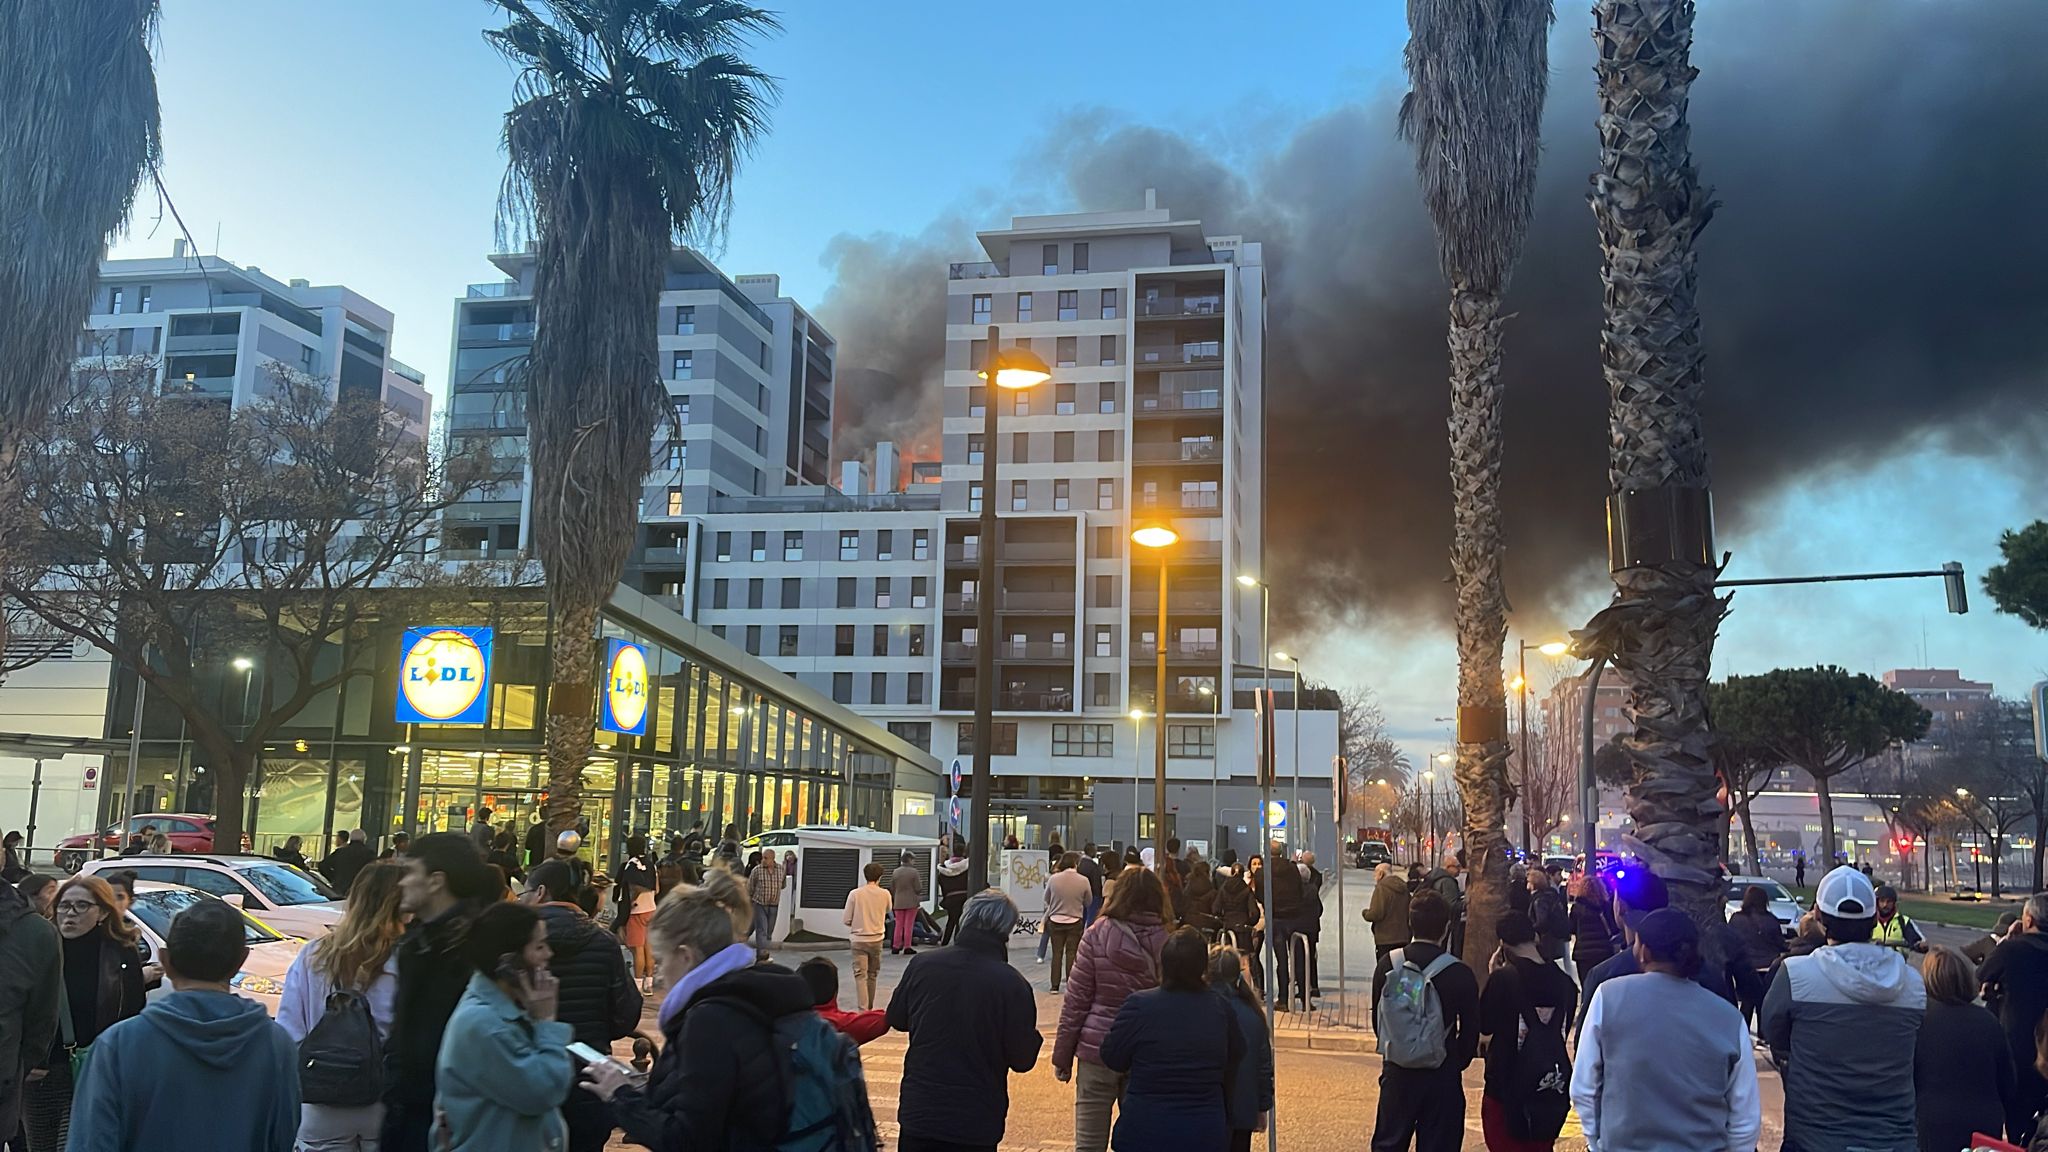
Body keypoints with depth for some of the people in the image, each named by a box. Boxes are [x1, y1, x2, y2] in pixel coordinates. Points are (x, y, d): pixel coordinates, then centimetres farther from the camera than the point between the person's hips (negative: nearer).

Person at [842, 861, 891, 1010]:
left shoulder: (855, 894, -8)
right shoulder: (885, 894, -4)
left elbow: (846, 920, -5)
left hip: (858, 940, -2)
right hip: (876, 940, 2)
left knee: (860, 976, -3)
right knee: (872, 975, 16)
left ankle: (863, 1010, -15)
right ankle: (869, 1008, 26)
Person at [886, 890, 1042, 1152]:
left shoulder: (922, 965, -6)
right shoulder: (1012, 984, -17)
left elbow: (896, 1019, 10)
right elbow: (1022, 1060, -9)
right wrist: (1034, 1037, 11)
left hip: (917, 1110, 3)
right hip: (976, 1121, -3)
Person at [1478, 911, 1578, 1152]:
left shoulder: (1503, 978, -18)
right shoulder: (1565, 982, -3)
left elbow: (1484, 1026, -5)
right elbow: (1563, 1030, 10)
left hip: (1507, 1089, -5)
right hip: (1552, 1093, 5)